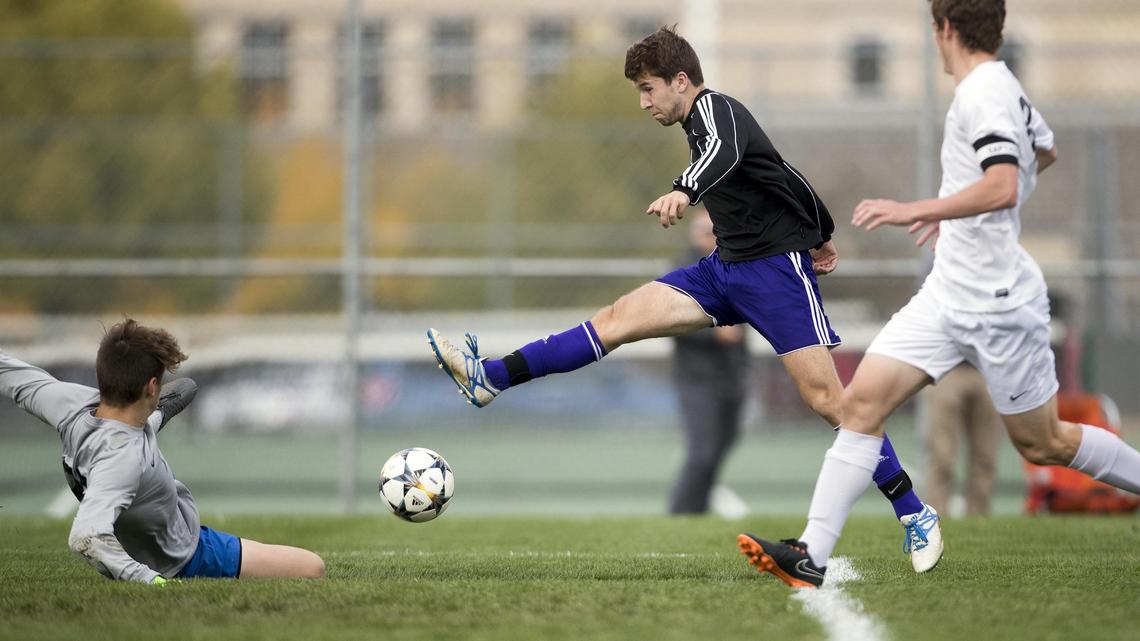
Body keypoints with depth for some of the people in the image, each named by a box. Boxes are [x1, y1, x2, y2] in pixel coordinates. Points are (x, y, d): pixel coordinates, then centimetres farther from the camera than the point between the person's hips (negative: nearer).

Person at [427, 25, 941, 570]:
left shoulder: (715, 109, -13)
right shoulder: (701, 122, 16)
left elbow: (723, 153, -39)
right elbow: (783, 173, 28)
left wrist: (683, 192, -59)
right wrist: (821, 234, 39)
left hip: (778, 269, -9)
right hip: (727, 267, 9)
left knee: (825, 398, -13)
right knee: (618, 319, -3)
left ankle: (916, 516, -5)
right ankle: (490, 379, -7)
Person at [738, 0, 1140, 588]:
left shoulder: (984, 93, -17)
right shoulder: (1004, 87, 12)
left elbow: (1003, 187, -31)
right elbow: (1044, 150, 32)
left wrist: (919, 210, -31)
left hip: (998, 302, -9)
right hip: (948, 293, 9)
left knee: (1042, 445, 4)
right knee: (862, 401, -4)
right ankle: (811, 556, -9)